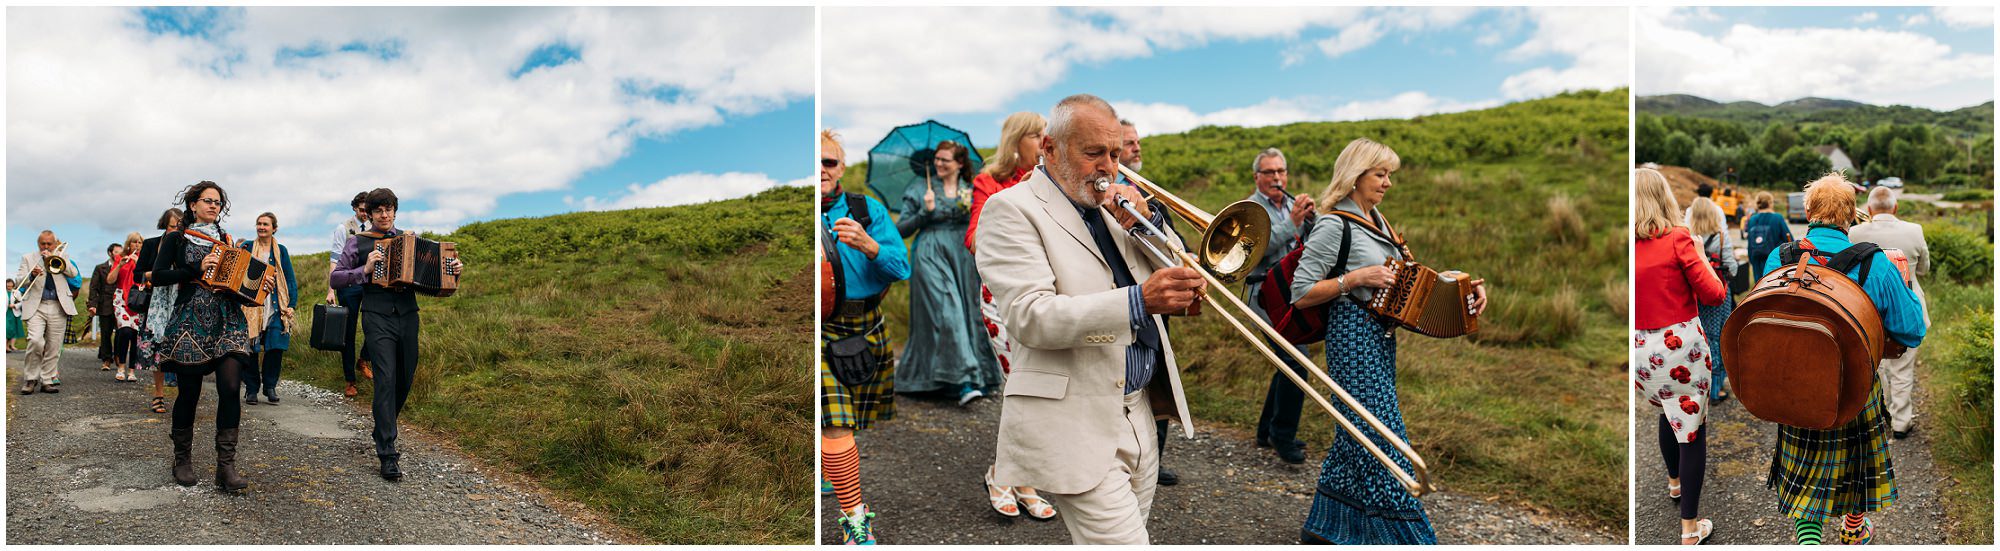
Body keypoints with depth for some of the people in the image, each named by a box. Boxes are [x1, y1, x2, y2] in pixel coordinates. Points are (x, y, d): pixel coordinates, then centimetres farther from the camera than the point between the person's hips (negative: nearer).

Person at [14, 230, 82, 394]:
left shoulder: (62, 257, 16)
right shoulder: (28, 258, 14)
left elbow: (74, 273, 0)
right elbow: (19, 280, 5)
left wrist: (53, 257, -7)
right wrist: (31, 274, -16)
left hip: (58, 308, 1)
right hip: (35, 307, -1)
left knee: (54, 347, 1)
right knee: (35, 340, -17)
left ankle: (47, 380, 8)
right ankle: (30, 379, -5)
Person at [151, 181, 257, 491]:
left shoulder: (226, 241, 18)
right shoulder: (176, 239, 8)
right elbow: (158, 277, -1)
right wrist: (197, 268, -12)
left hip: (227, 320, 2)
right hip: (190, 318, -2)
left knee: (230, 387, -13)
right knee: (190, 391, 1)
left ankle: (226, 466, -14)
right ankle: (182, 459, 20)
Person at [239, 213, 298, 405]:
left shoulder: (281, 251, 11)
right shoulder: (247, 247, 8)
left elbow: (290, 279, 11)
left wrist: (291, 305, 3)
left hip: (275, 307, 1)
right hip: (250, 305, -1)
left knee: (276, 348, -4)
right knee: (250, 349, -1)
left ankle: (270, 387, 9)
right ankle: (251, 388, 10)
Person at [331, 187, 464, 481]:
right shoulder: (358, 242, 6)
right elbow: (334, 279, 4)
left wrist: (453, 269, -1)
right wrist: (365, 270, -11)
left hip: (408, 316, 4)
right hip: (378, 318, -4)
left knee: (405, 380, 11)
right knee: (386, 380, -14)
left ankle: (383, 432, 36)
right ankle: (388, 455, -14)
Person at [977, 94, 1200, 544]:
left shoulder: (1110, 204, 15)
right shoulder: (1012, 209, -9)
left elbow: (1174, 269, 16)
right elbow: (1029, 317, -22)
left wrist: (1148, 220, -4)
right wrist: (1138, 301, -33)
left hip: (1138, 416, 8)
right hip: (1076, 425, -7)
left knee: (1127, 536, 14)